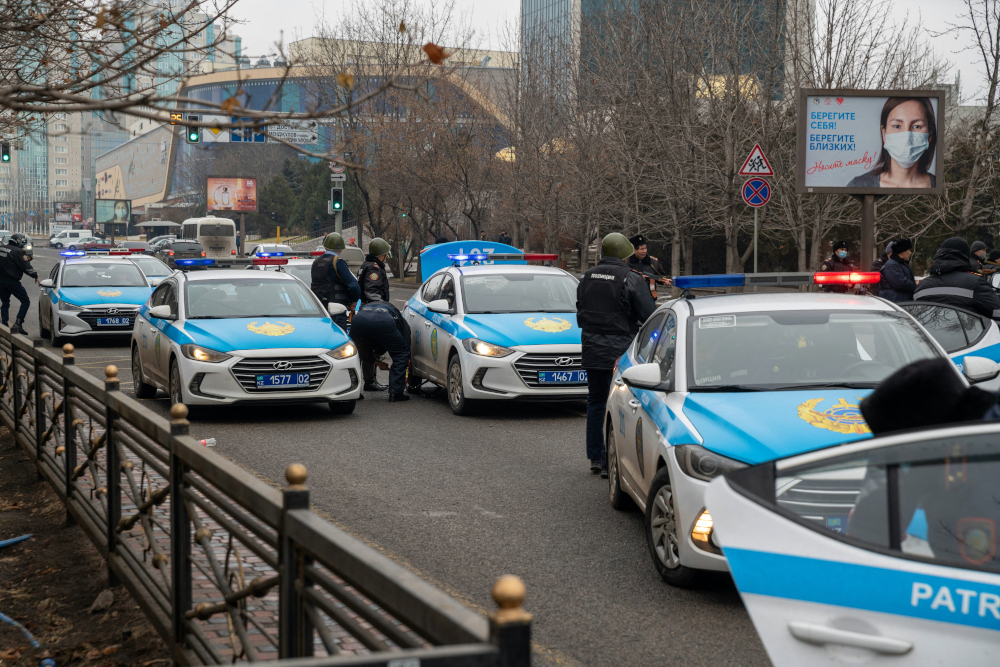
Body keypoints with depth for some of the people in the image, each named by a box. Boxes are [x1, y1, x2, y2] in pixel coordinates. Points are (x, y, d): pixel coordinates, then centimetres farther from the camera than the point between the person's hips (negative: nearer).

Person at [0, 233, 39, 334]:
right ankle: (18, 324, -11)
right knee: (25, 302, 2)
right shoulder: (18, 252, -13)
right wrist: (36, 276, -2)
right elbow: (26, 267, -15)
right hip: (12, 280, -7)